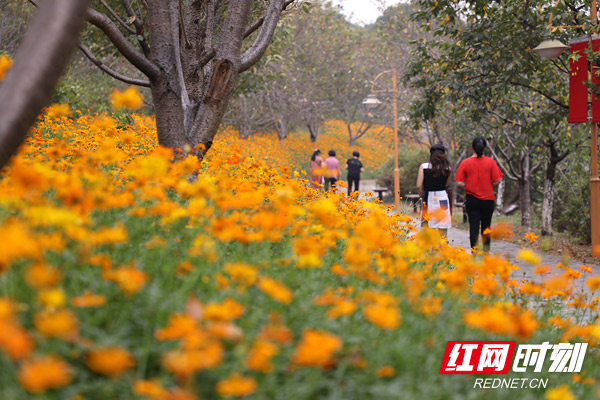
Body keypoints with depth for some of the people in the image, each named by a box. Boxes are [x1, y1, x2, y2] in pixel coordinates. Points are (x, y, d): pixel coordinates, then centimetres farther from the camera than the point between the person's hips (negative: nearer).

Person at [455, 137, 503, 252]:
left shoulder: (465, 163, -6)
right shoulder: (490, 162, -5)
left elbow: (459, 183, -9)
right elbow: (497, 180, -6)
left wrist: (468, 186, 9)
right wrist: (487, 185, 10)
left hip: (472, 199, -1)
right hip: (488, 199, 1)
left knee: (473, 226, 1)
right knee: (486, 226, 13)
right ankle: (486, 251, 19)